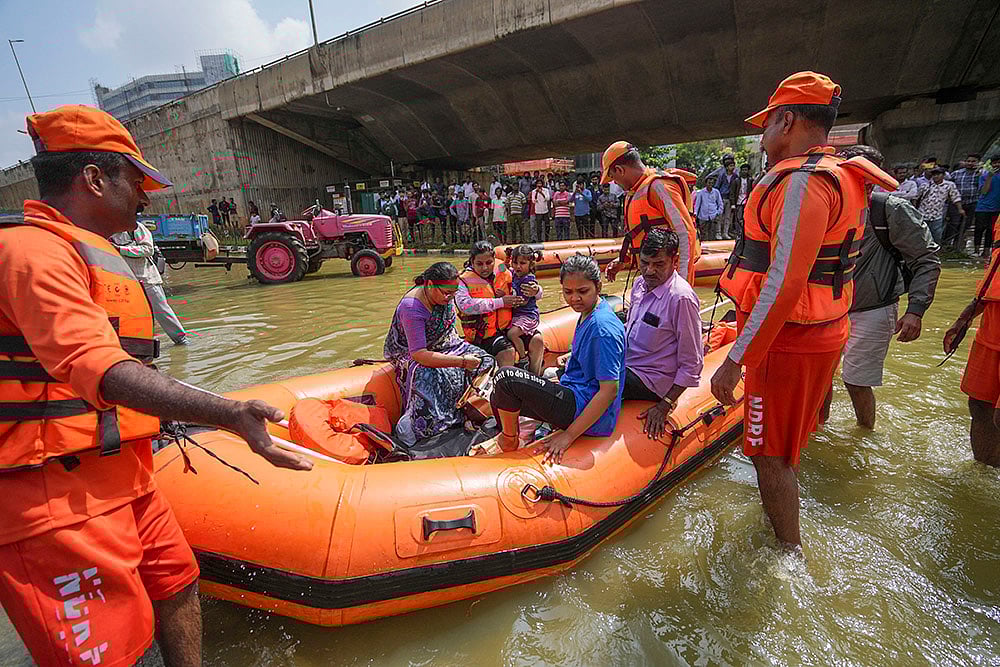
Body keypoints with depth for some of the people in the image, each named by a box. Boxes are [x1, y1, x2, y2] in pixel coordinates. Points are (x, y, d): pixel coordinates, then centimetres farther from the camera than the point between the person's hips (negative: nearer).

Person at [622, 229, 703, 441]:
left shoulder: (682, 298, -20)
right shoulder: (640, 283, 4)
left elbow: (692, 365, -17)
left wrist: (665, 406, -18)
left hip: (648, 380, -8)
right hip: (624, 364, 8)